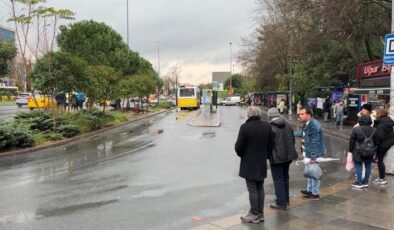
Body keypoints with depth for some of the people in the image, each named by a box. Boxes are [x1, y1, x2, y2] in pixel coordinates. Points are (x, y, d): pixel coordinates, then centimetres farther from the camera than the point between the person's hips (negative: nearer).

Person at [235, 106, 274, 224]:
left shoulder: (245, 127, -17)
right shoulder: (267, 126, 0)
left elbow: (239, 147, -13)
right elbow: (271, 144, 5)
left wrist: (242, 154, 7)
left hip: (249, 164, -5)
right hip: (262, 163, 6)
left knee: (252, 189, 2)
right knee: (260, 188, 15)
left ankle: (254, 214, 10)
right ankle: (260, 213, 24)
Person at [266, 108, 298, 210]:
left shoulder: (270, 127, -17)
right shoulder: (287, 125, 5)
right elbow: (293, 140, 11)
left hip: (276, 158, -7)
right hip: (288, 156, 7)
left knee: (278, 180, 2)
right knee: (285, 177, 20)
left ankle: (281, 203, 6)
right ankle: (285, 199, 33)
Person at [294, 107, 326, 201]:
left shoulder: (314, 125, -25)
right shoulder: (307, 124, 7)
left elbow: (315, 142, -27)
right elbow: (303, 134, 26)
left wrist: (313, 156, -27)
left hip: (314, 154, -10)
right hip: (309, 153, 10)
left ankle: (315, 194, 13)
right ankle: (309, 190, 36)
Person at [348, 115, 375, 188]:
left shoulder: (356, 129, -11)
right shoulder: (373, 130, 0)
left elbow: (352, 141, -7)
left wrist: (350, 150, 4)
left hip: (358, 152, -4)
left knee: (358, 166, 3)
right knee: (368, 166, 12)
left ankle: (359, 183, 5)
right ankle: (365, 182, 19)